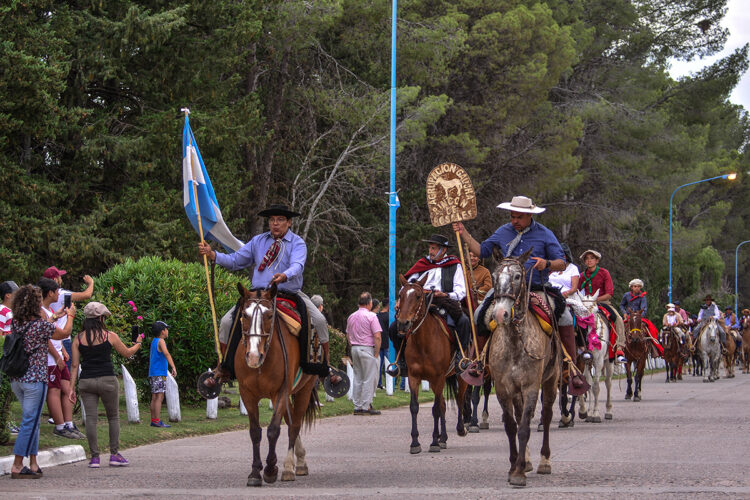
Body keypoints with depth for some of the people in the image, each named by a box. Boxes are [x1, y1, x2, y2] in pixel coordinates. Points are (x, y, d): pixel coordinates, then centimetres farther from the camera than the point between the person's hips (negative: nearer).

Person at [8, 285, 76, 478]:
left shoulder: (15, 323, 3)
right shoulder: (42, 325, -15)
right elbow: (64, 334, 2)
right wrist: (70, 316, 20)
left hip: (16, 380, 7)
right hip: (34, 379, -7)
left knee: (32, 421, 17)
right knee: (29, 422, -3)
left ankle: (33, 464, 18)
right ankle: (17, 466, -4)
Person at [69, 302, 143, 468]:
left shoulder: (79, 339, 3)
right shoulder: (110, 336, -3)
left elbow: (75, 365, 2)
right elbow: (127, 353, 10)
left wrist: (71, 388, 5)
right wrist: (138, 343, 31)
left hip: (86, 382, 2)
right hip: (107, 380, -2)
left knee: (91, 418, 3)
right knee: (113, 417, 11)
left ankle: (94, 457, 0)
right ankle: (114, 454, 8)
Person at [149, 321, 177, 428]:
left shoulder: (154, 341, 16)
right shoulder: (161, 341, -10)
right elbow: (166, 353, -27)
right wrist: (173, 367, -35)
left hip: (153, 374, 9)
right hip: (159, 374, -9)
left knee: (155, 398, 10)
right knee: (159, 397, -11)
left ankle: (153, 420, 11)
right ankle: (157, 421, -15)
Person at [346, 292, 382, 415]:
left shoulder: (351, 317, 10)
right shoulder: (371, 316, -10)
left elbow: (348, 335, 16)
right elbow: (377, 337, -15)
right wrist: (376, 353, -8)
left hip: (355, 349, 7)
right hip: (367, 349, -7)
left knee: (357, 378, 11)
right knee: (369, 379, -2)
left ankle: (357, 407, 12)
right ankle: (366, 406, -3)